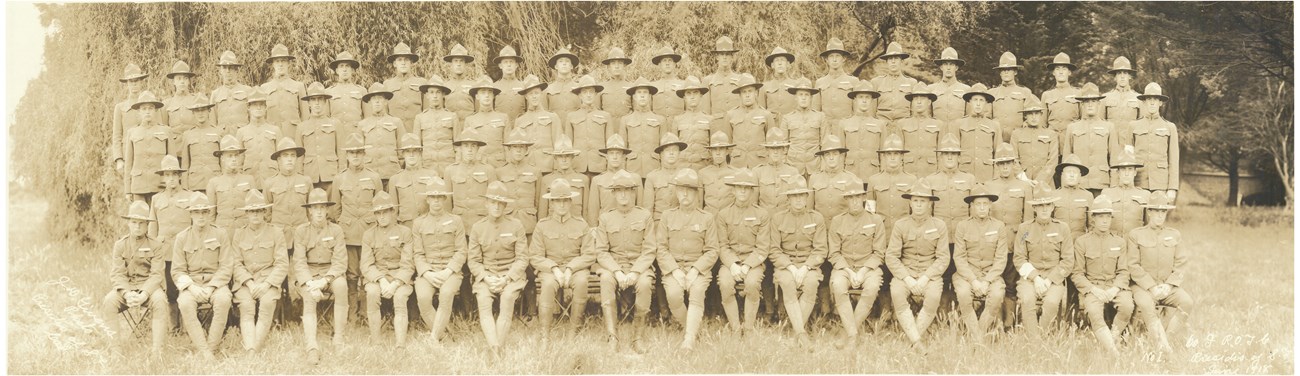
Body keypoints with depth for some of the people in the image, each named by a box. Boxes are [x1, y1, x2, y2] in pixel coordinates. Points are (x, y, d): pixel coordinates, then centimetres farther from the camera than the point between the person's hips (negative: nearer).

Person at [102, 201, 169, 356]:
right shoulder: (120, 245, 6)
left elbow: (156, 275, -8)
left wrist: (144, 294, -27)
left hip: (149, 287, -2)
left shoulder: (156, 246, -1)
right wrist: (127, 293, -22)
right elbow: (117, 274, -2)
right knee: (109, 301, -28)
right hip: (126, 287, 2)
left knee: (160, 301, -34)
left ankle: (156, 348, -31)